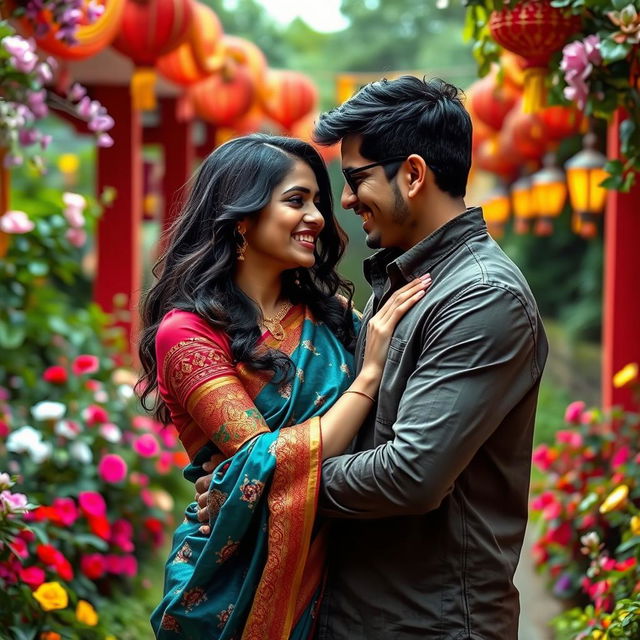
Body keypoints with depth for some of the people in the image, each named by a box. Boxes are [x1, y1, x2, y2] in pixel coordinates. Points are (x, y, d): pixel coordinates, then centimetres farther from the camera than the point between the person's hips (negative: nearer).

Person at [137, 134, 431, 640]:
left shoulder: (330, 315, 1)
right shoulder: (187, 333, -15)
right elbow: (272, 467, -23)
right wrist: (370, 374, -19)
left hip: (328, 573, 5)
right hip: (235, 581, -5)